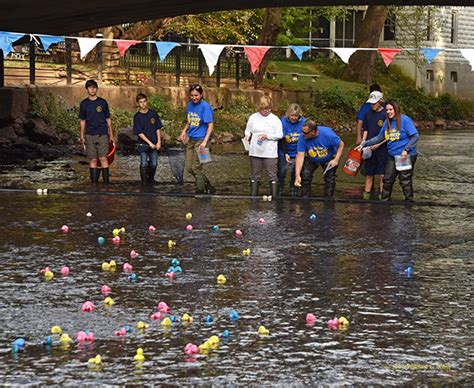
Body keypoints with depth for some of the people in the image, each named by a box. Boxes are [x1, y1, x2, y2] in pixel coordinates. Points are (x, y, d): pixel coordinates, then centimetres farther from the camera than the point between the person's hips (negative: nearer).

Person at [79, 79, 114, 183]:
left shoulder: (102, 102, 4)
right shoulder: (84, 103, 6)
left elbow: (108, 119, 9)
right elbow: (82, 121, 11)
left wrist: (111, 135, 6)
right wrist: (82, 136, 6)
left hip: (102, 134, -1)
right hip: (89, 135, 1)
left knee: (103, 158, -6)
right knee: (93, 160, 2)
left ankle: (106, 182, -3)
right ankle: (94, 183, 7)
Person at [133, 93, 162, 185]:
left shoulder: (153, 113, 4)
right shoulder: (137, 116, -4)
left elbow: (158, 128, 7)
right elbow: (139, 133, -7)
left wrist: (159, 142, -1)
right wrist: (150, 143, -12)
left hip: (154, 145, 2)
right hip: (143, 144, -2)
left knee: (153, 164, 4)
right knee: (144, 164, -7)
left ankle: (151, 179, 25)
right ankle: (144, 183, 3)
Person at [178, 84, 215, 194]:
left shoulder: (205, 106, -15)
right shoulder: (190, 104, 6)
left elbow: (210, 125, -17)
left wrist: (205, 142, -25)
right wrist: (184, 131, 4)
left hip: (201, 140, -8)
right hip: (191, 139, 8)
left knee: (196, 167, -5)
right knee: (188, 167, 10)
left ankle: (200, 191, 9)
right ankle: (208, 186, 23)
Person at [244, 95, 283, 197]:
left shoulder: (275, 119, -1)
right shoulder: (253, 117, 6)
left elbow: (280, 135, -2)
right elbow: (248, 130, 14)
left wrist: (267, 136, -15)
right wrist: (247, 136, -8)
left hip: (270, 153, -2)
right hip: (255, 152, 2)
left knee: (272, 176, -2)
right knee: (255, 176, 9)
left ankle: (274, 197, 0)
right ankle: (253, 196, 14)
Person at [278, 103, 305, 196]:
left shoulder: (303, 122, -16)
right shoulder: (283, 122, -19)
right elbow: (282, 139, -15)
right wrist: (286, 154, -21)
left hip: (297, 153, 1)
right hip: (284, 152, -1)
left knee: (295, 172, 8)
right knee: (281, 172, -2)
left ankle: (293, 190, 24)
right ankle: (279, 190, 14)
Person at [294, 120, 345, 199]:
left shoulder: (327, 134, -35)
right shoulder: (303, 138, -30)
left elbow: (341, 145, -19)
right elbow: (300, 156, -29)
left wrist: (336, 160, -28)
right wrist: (297, 175, -36)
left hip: (329, 159, -1)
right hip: (311, 160, 2)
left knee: (330, 179, -12)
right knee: (305, 176, -14)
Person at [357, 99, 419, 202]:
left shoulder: (405, 120, -14)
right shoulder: (387, 122, 6)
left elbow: (415, 136, -15)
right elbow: (379, 138, 11)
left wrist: (406, 149, -22)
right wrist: (364, 144, 4)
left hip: (407, 156, -6)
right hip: (392, 156, 7)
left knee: (405, 181, 1)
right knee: (387, 179, 10)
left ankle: (409, 202, 13)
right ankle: (384, 201, 20)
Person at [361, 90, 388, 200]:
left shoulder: (386, 115, -10)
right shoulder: (368, 114, 6)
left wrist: (378, 144, -15)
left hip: (382, 149, -5)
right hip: (369, 150, 5)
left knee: (382, 174, -1)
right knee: (368, 174, 10)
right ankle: (366, 194, 17)